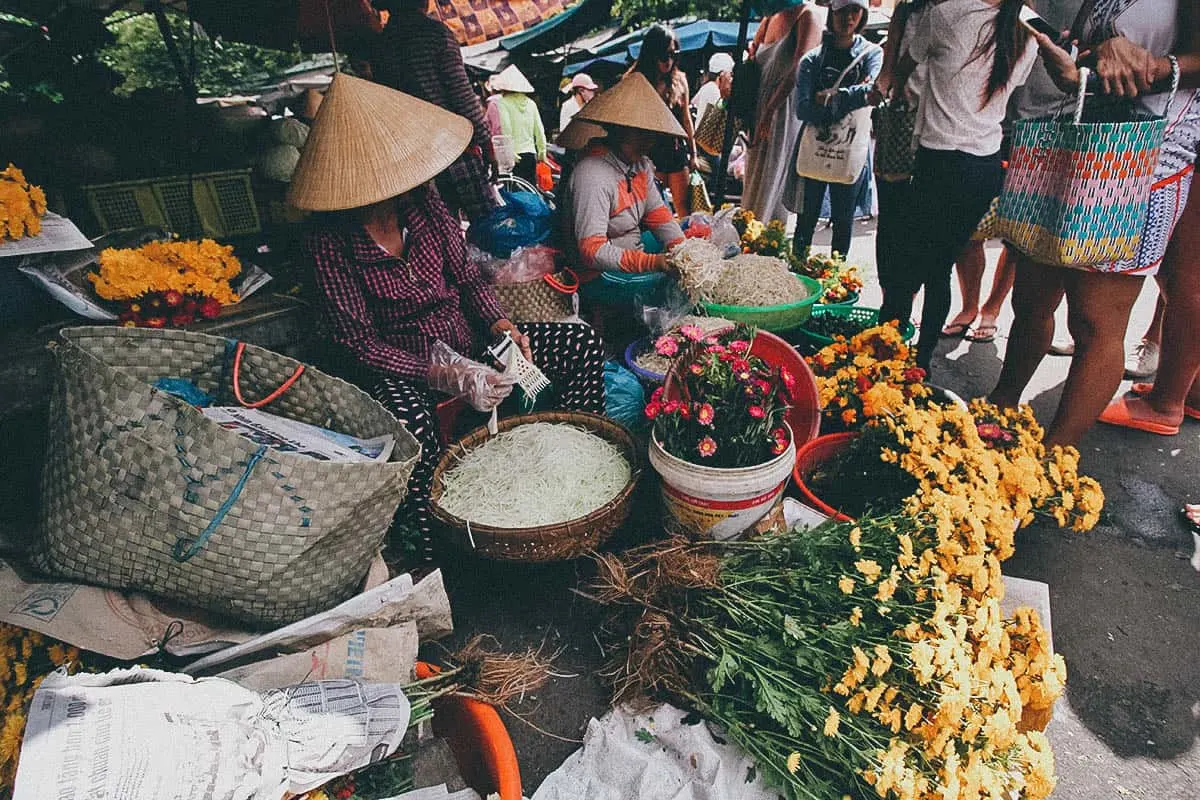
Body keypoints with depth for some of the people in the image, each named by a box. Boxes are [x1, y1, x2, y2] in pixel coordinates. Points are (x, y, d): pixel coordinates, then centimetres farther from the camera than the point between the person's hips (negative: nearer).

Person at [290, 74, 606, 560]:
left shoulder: (422, 201, -2)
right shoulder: (329, 239, -15)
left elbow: (467, 277, 7)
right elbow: (358, 343, -16)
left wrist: (501, 327, -13)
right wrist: (446, 376, -27)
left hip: (465, 343, 6)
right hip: (396, 367, -5)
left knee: (582, 343, -7)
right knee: (409, 428, -42)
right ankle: (435, 558, -17)